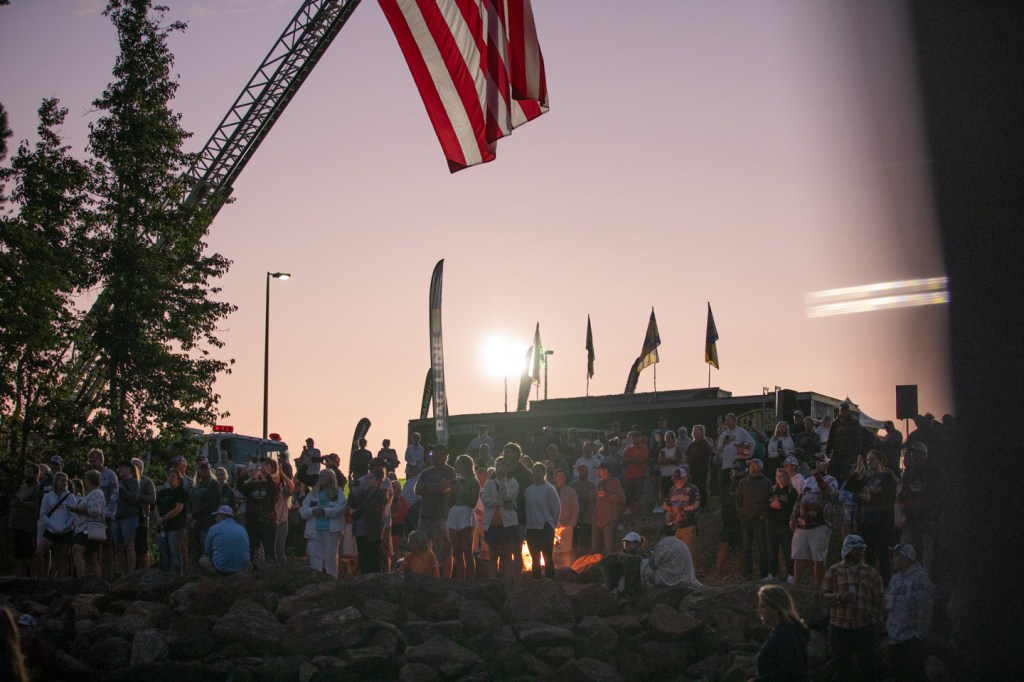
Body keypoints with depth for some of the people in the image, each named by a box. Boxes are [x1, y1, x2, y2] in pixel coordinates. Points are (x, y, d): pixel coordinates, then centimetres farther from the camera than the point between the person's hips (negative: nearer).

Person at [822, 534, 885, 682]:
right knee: (841, 666, 8)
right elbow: (824, 594, 1)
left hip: (864, 627, 0)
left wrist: (874, 619, -3)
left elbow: (879, 598, 6)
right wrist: (839, 596, -17)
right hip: (839, 625, 0)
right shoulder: (834, 571, 3)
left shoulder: (871, 572, 5)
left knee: (866, 664, 5)